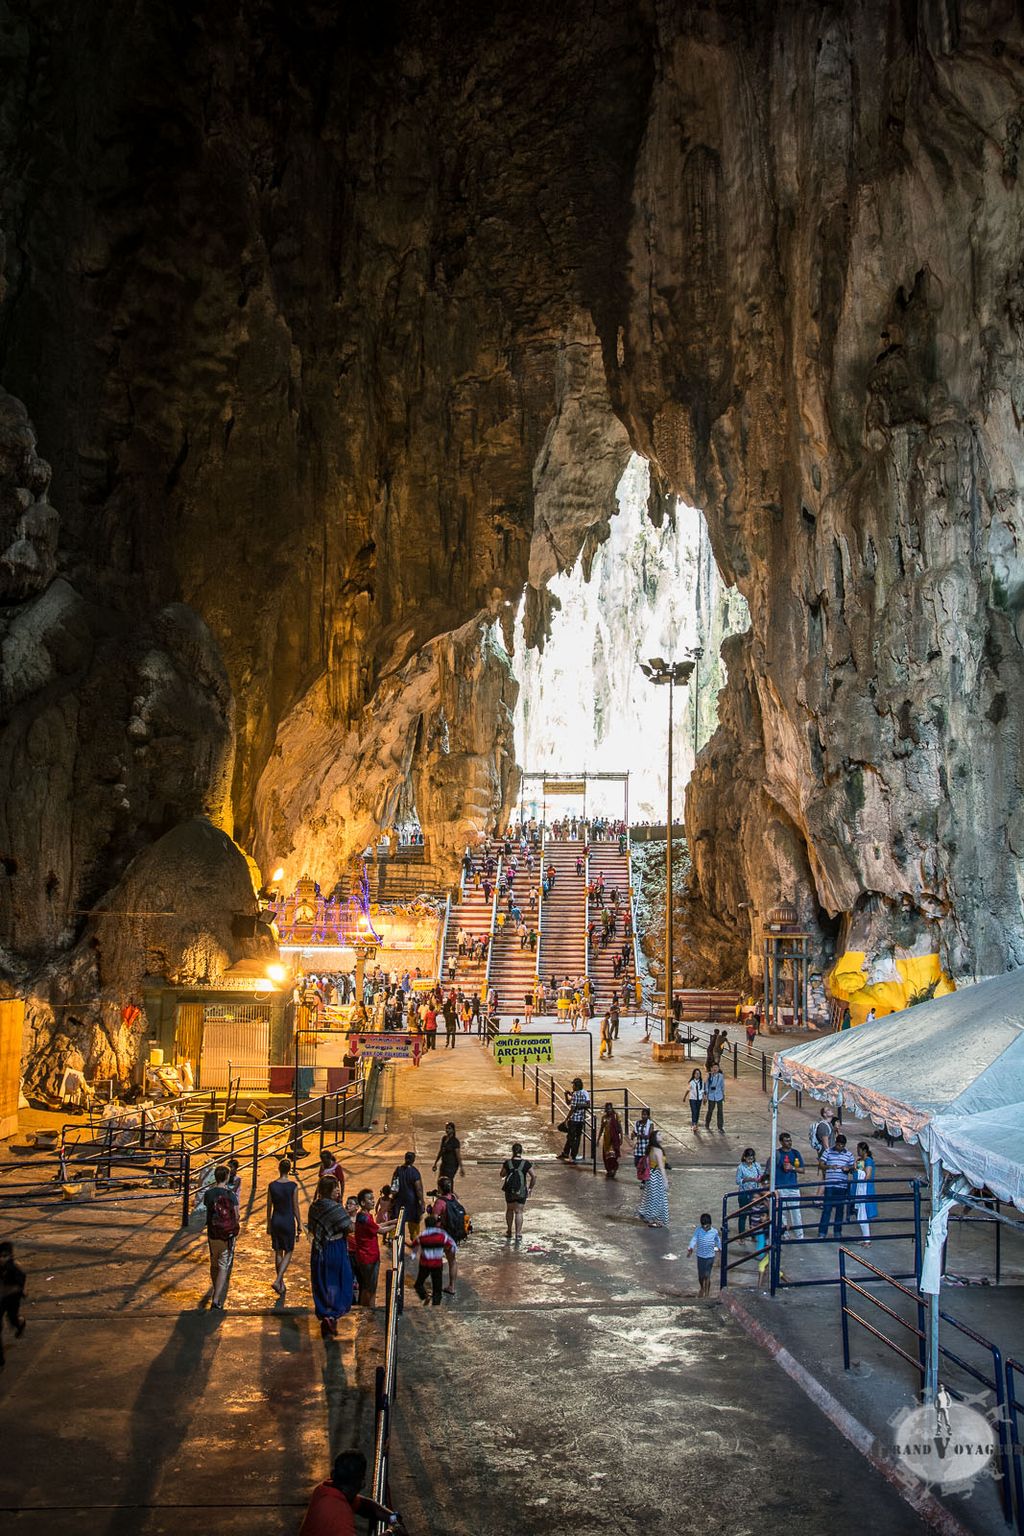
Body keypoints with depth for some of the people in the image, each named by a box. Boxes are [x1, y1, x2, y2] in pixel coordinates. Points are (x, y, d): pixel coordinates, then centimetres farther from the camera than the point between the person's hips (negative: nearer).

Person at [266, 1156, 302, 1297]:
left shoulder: (272, 1185, -5)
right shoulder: (293, 1186, -13)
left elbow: (269, 1207, 2)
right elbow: (295, 1208, -8)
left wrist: (268, 1225, 13)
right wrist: (299, 1226, 2)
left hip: (275, 1221, 3)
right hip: (288, 1221, -3)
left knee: (278, 1253, 14)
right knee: (288, 1253, 9)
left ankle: (281, 1285, 22)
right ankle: (277, 1281, -7)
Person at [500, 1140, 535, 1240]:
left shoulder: (507, 1163, -9)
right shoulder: (526, 1164, -10)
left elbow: (502, 1174, 6)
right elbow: (534, 1176, -12)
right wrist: (531, 1188, 1)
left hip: (509, 1191, 2)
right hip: (521, 1192, -1)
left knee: (510, 1210, 21)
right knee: (519, 1212, 5)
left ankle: (509, 1233, 30)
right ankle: (518, 1235, -2)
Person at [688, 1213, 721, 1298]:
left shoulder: (714, 1231, -9)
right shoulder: (698, 1230, -11)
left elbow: (718, 1240, 11)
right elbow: (694, 1239, -23)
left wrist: (719, 1248, 28)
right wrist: (690, 1249, -39)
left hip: (710, 1256, -1)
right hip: (700, 1256, 1)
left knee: (707, 1276, -4)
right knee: (700, 1276, 12)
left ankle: (707, 1293, 12)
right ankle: (702, 1288, 41)